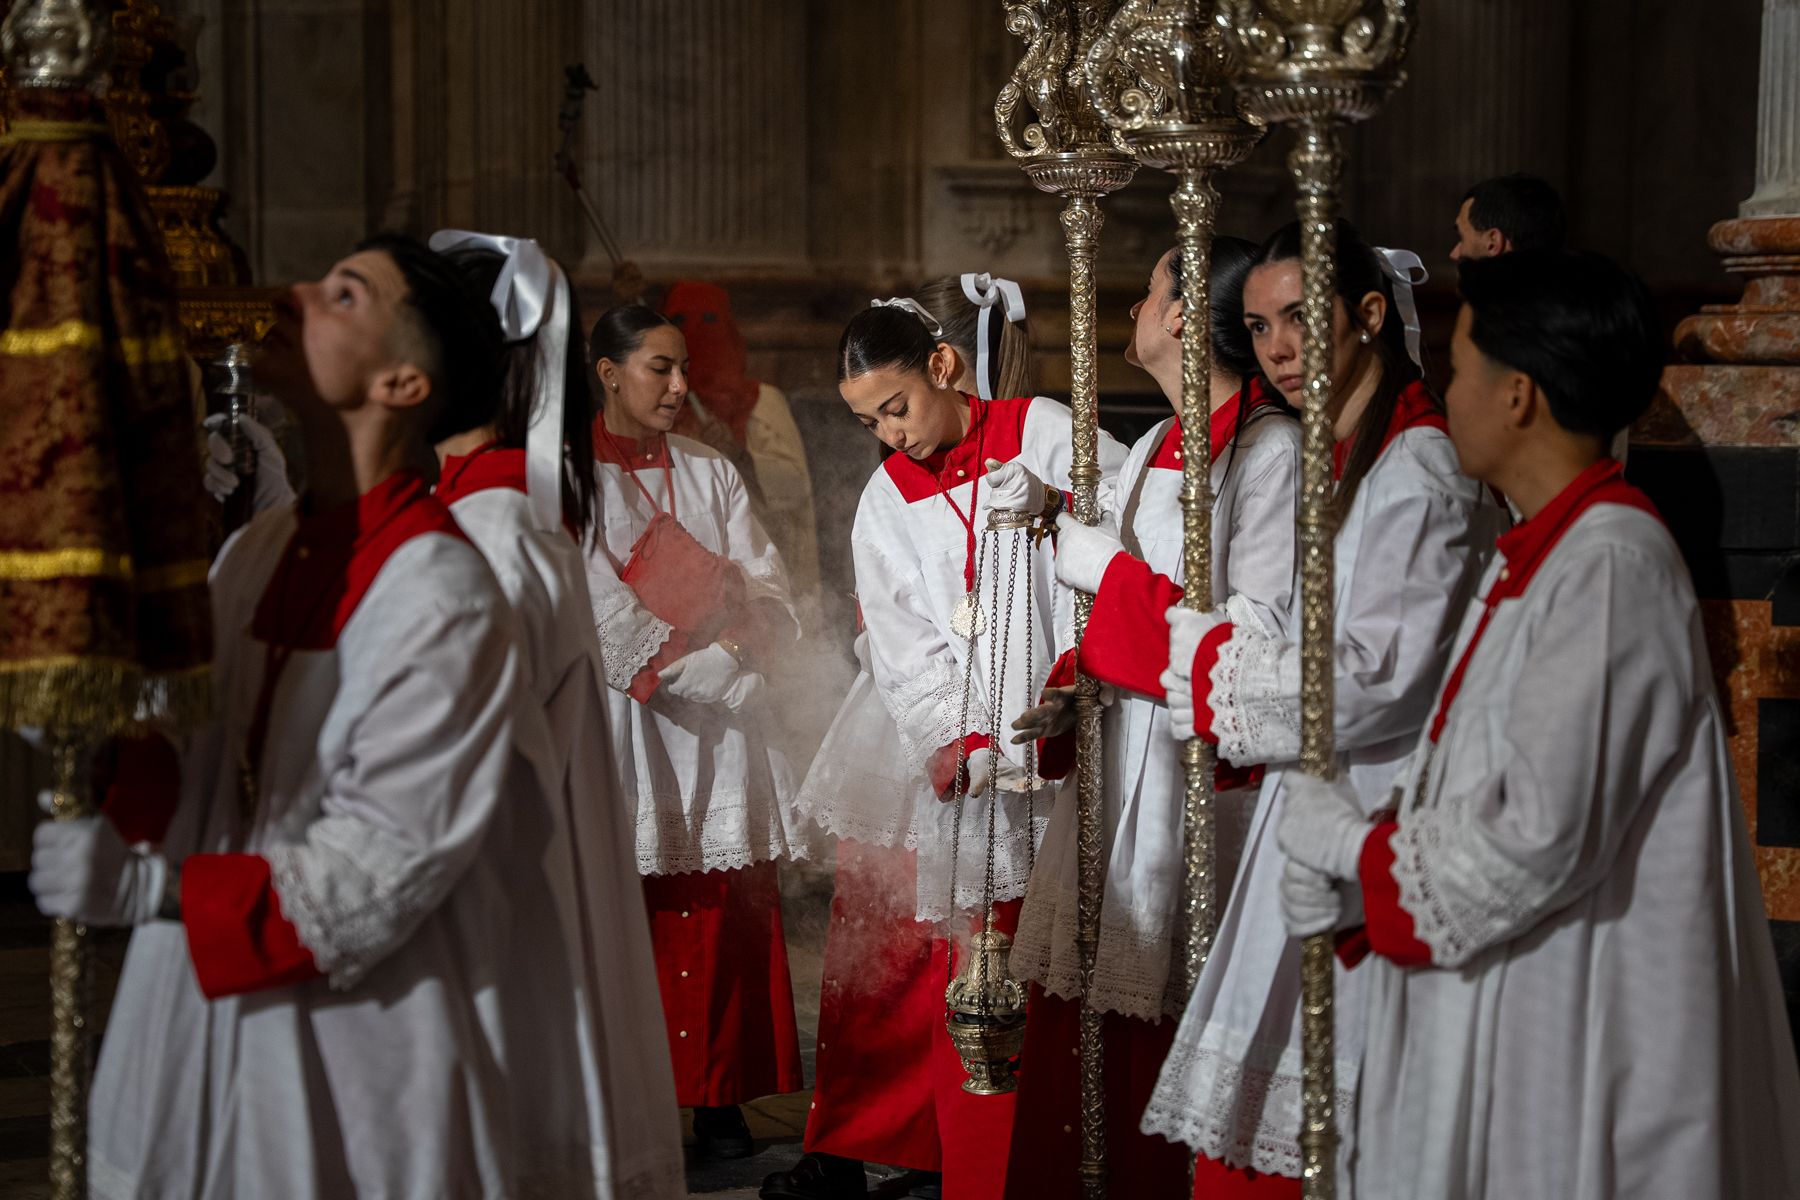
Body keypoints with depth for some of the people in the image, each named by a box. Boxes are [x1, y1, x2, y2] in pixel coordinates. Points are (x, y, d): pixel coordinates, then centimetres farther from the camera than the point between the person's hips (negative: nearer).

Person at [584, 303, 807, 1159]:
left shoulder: (711, 475, 15)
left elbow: (771, 602, 8)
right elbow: (599, 622, -9)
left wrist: (714, 589, -12)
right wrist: (704, 667, -11)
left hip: (720, 734, 4)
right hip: (624, 727, -4)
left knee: (720, 918, 1)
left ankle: (719, 1096, 6)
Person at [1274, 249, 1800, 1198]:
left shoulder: (1611, 567, -20)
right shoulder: (1535, 557, 11)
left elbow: (1540, 835, -24)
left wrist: (1350, 845, -11)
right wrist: (1355, 860, -1)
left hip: (1581, 1019, -9)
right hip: (1505, 1000, 9)